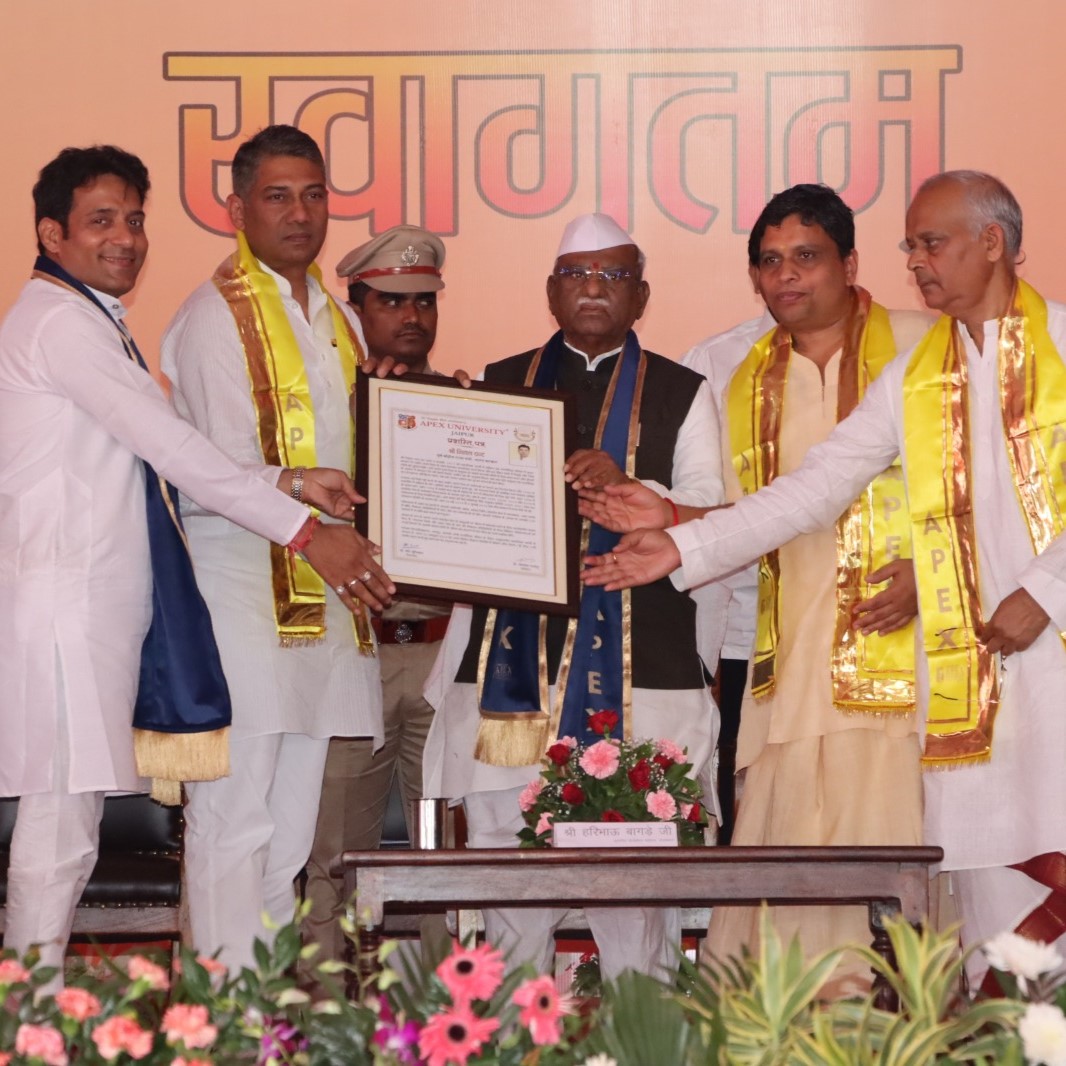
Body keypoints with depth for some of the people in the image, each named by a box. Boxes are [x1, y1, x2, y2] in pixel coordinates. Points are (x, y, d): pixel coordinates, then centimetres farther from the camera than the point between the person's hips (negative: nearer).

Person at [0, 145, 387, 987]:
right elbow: (169, 445, -15)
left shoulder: (95, 324, 21)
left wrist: (289, 483, 6)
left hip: (106, 598, 10)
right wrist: (303, 531, -14)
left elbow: (159, 455, 17)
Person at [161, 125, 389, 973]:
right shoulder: (216, 317, -6)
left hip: (322, 591, 7)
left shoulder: (336, 318, 17)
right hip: (242, 580, -7)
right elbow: (232, 473, -14)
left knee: (294, 815, 10)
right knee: (235, 813, -8)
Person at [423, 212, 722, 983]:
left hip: (637, 674, -2)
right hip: (513, 658, 2)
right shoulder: (499, 386, 18)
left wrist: (627, 487, -16)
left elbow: (713, 519, 1)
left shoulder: (680, 394, 11)